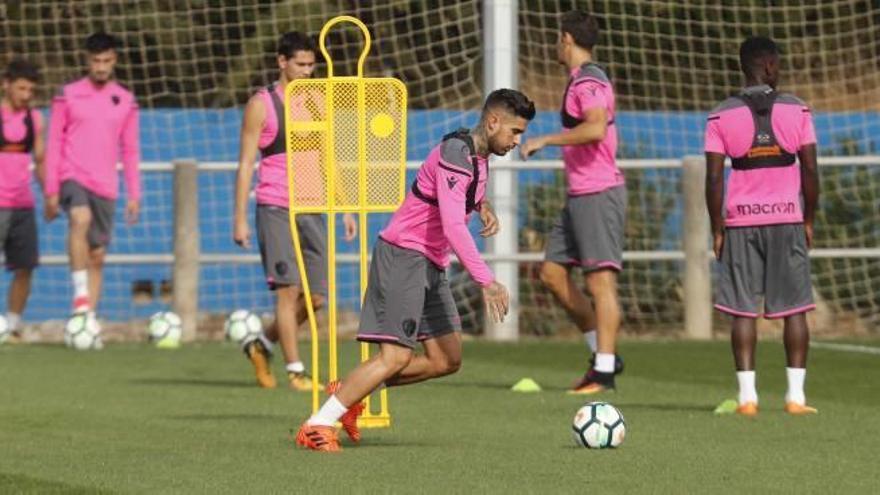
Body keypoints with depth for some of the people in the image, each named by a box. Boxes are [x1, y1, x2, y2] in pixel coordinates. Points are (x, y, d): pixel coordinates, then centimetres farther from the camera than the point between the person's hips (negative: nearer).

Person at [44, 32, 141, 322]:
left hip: (105, 187, 3)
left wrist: (134, 195, 7)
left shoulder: (125, 101, 9)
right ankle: (80, 293, -31)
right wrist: (51, 191, -3)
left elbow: (130, 151, 13)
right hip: (73, 178, -3)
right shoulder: (67, 96, 2)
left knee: (97, 256, 4)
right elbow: (54, 144, 2)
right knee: (81, 219, -34)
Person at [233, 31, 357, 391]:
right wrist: (240, 219, -8)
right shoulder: (261, 104, -3)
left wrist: (346, 209, 12)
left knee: (315, 296, 3)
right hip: (275, 209, -5)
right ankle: (295, 370, -3)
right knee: (289, 289, -9)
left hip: (312, 209, 5)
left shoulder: (316, 103, 12)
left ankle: (262, 346, 23)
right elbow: (246, 163, -3)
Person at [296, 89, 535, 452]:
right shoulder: (456, 154, -20)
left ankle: (349, 392, 15)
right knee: (396, 356, -16)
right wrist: (486, 281, -35)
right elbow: (453, 227, -30)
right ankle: (316, 427, -9)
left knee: (447, 361, 5)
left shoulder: (478, 156, 11)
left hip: (430, 265, 10)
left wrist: (482, 206, 15)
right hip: (404, 256, -10)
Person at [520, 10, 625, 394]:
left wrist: (545, 140, -23)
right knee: (552, 273, 11)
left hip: (598, 195, -11)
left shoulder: (588, 81, -14)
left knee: (600, 278, -10)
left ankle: (604, 370, -10)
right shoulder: (583, 80, 18)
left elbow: (596, 129, -31)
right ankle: (603, 354, 15)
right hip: (579, 195, 11)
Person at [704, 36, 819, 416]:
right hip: (787, 217, 0)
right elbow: (810, 170, -2)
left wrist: (717, 229, 4)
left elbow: (713, 178, -4)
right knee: (794, 308, 5)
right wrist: (808, 220, 9)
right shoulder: (796, 110, 0)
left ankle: (747, 395, -3)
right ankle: (795, 394, 1)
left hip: (740, 220, 0)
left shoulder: (721, 116, 0)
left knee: (743, 310, 2)